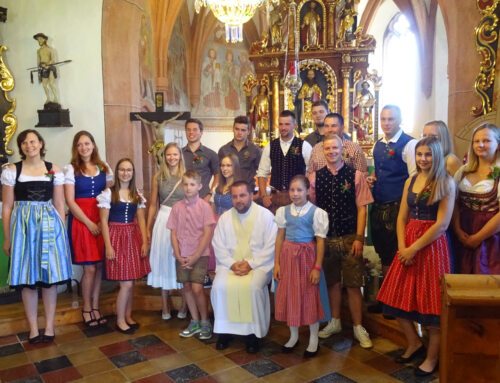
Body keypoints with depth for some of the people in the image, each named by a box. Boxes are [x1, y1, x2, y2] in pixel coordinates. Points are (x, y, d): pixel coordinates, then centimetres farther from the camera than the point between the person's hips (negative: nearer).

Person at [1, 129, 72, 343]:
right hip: (23, 226, -1)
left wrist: (62, 233, 3)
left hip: (49, 225, 1)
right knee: (27, 280, 4)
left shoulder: (54, 171, 5)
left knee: (50, 277, 4)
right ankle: (33, 328, 17)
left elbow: (60, 205, 7)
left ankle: (49, 327, 17)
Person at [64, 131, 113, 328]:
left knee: (99, 266, 6)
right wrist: (89, 223, -12)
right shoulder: (71, 169, -1)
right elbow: (70, 201, -7)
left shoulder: (104, 167, 9)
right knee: (90, 268, -3)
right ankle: (86, 308, 16)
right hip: (81, 220, -3)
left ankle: (95, 307, 20)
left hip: (101, 220, 3)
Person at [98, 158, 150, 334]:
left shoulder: (137, 195, 10)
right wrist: (108, 246, -11)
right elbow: (104, 221, -5)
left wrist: (145, 242, 0)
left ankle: (128, 316, 24)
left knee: (131, 282, 8)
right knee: (126, 283, -6)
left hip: (134, 237, 4)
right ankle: (120, 320, 11)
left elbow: (141, 220, 9)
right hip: (117, 237, -4)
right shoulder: (108, 193, -3)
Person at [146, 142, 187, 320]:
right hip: (163, 221, 2)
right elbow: (153, 205, 8)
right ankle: (165, 306, 21)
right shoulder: (158, 177, 4)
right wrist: (148, 228, 7)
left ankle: (184, 305, 19)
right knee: (164, 260, 8)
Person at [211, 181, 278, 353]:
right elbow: (218, 246, 3)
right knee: (220, 286, -23)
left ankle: (253, 331, -12)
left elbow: (271, 246, -11)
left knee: (253, 287, -31)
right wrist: (232, 264, -13)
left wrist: (250, 264, -18)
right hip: (231, 264, 3)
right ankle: (225, 329, -4)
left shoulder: (265, 215, -6)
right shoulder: (225, 218, 5)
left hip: (258, 265, -3)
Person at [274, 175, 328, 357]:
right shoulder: (283, 211, 4)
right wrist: (277, 263, 4)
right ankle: (293, 335, 28)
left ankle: (314, 339, 22)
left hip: (306, 255, -4)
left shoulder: (316, 212, -7)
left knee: (309, 296, 5)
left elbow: (320, 241, -7)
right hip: (288, 255, 4)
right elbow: (280, 238, 6)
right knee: (289, 295, 10)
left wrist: (317, 267, -9)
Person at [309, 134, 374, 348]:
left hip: (349, 238, -2)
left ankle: (358, 327, 19)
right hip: (326, 238, 2)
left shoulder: (355, 176, -5)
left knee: (353, 284, 3)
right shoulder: (315, 177, 1)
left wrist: (359, 238, -9)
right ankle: (335, 322, 31)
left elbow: (361, 208, -5)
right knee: (332, 282, 15)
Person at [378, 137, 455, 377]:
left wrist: (414, 248, -14)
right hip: (408, 245, 6)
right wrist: (402, 247, -6)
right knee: (400, 298, 8)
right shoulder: (410, 181, 10)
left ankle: (432, 358, 21)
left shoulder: (446, 183, -7)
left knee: (430, 301, 3)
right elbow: (402, 217, 8)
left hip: (432, 246, -5)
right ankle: (414, 343, 31)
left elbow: (442, 224, -13)